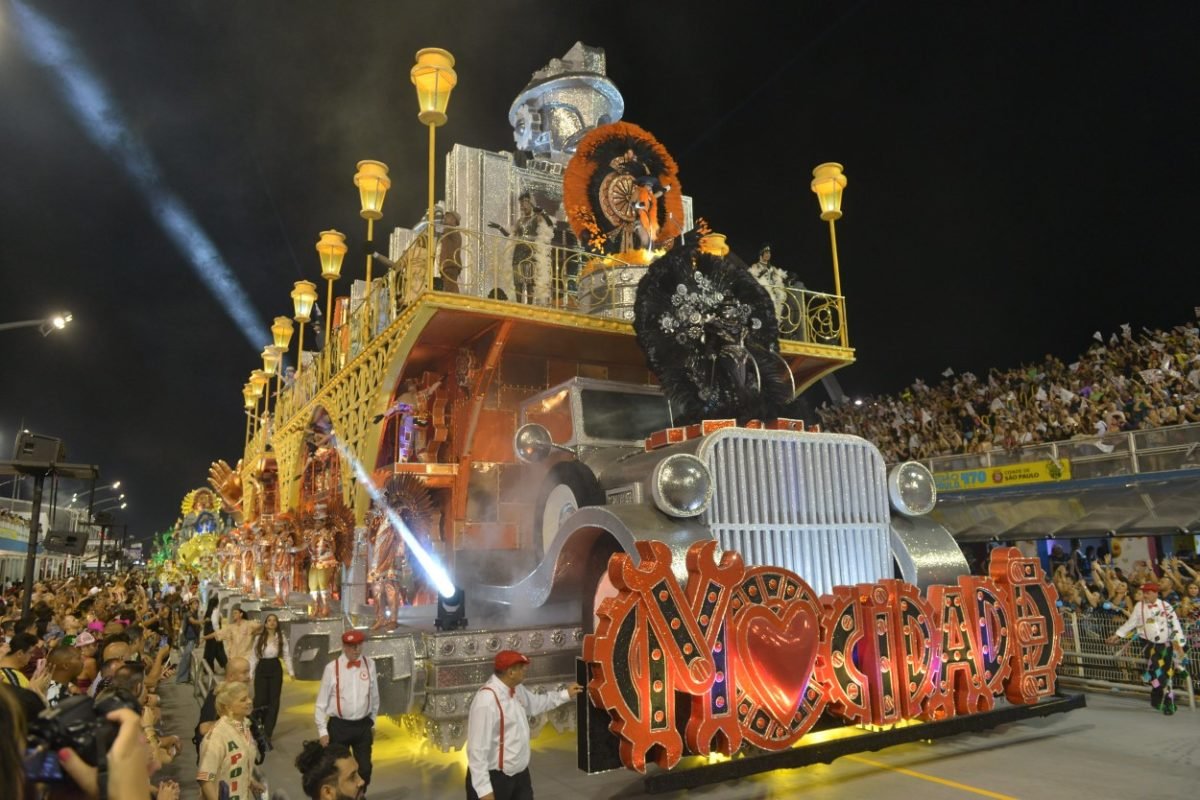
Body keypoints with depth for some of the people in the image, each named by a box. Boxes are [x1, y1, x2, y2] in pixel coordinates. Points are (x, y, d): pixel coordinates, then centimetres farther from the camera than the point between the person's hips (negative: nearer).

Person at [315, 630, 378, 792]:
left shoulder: (370, 665, -5)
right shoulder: (332, 668, -12)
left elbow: (374, 696, 5)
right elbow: (322, 702, -5)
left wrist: (372, 723, 11)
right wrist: (322, 731, -5)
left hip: (363, 725, 2)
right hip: (339, 726, -2)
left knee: (364, 768, 11)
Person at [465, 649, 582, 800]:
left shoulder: (516, 689, 0)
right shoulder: (487, 700, -29)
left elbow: (535, 703, 22)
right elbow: (477, 749, -28)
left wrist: (565, 694, 21)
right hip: (494, 778, -9)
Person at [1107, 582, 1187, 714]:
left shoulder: (1166, 606, -3)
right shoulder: (1139, 606, 0)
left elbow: (1175, 625, -5)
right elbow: (1131, 623, 8)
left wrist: (1179, 645, -12)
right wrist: (1117, 635, 7)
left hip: (1167, 645, 0)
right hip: (1151, 644, 0)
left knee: (1167, 675, 3)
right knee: (1155, 673, -15)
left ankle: (1168, 704, 17)